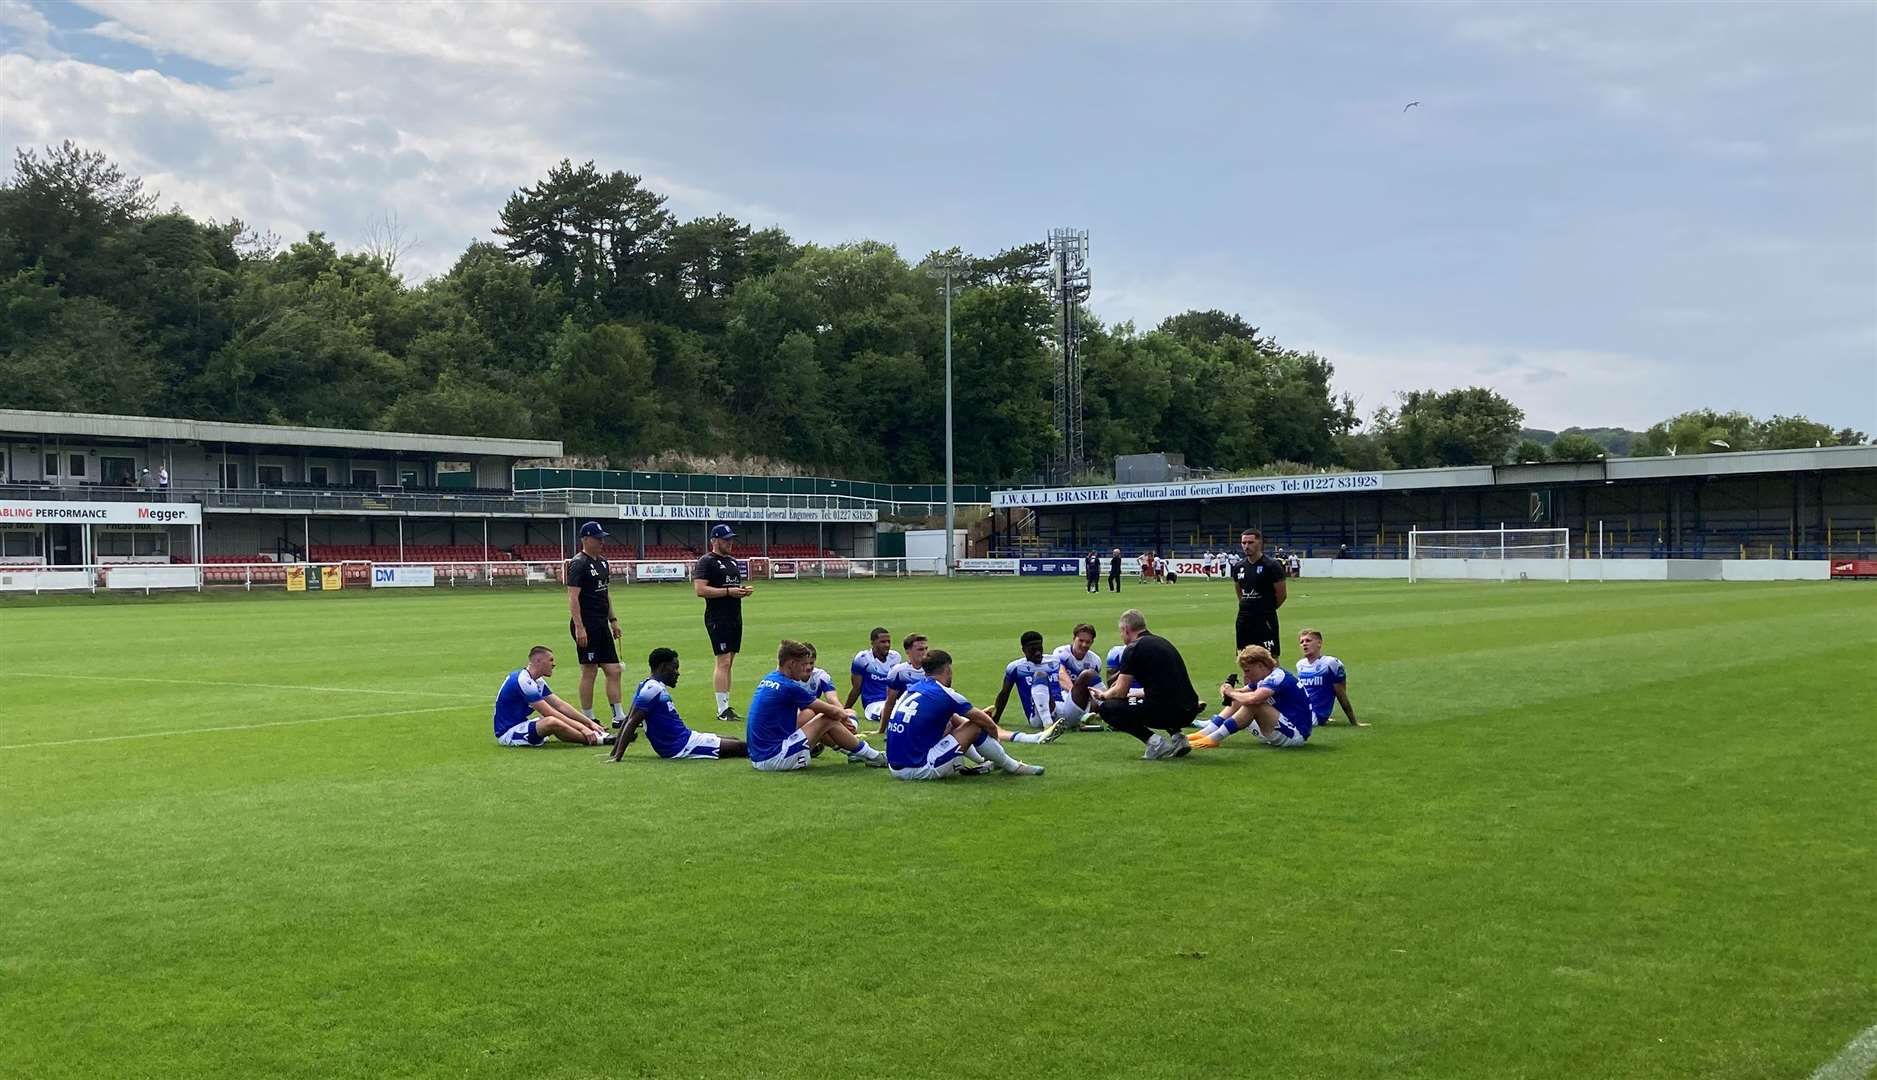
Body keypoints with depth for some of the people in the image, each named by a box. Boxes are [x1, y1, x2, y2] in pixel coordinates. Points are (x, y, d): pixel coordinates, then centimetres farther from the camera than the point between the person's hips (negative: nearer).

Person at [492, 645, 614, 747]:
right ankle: (594, 740, -26)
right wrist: (581, 728, -23)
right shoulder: (523, 681, -20)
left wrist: (590, 723, 1)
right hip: (507, 732, -11)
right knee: (552, 722, -32)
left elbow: (561, 706, 9)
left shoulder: (537, 682, 11)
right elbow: (549, 713, -23)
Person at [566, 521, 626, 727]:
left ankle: (619, 717, 12)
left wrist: (613, 620, 20)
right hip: (586, 626, -9)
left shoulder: (603, 562, 15)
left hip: (602, 625, 9)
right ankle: (588, 720, 5)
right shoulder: (578, 564, -12)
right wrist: (579, 627, -23)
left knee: (613, 670, 7)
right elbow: (573, 597, -18)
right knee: (589, 671, -3)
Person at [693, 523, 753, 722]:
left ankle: (726, 706, 14)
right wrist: (728, 591, -20)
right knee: (723, 662, -12)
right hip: (718, 618, -9)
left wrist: (743, 590, 4)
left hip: (735, 617, 9)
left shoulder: (733, 562, 18)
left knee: (729, 663, 10)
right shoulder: (706, 562, -8)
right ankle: (722, 711, -11)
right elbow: (700, 589, -18)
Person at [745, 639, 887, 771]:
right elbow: (833, 712, -7)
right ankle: (870, 756, 12)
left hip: (757, 757, 9)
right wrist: (844, 714, 15)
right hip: (773, 758, -9)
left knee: (810, 713, 18)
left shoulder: (768, 679, 10)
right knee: (829, 720, -1)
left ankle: (848, 750, 27)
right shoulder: (789, 687, -17)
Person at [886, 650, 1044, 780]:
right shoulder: (944, 693, -9)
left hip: (896, 768, 8)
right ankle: (1012, 767, 20)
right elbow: (988, 723, 0)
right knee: (975, 727, 1)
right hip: (919, 770, -8)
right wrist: (996, 741, 20)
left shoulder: (911, 690, 13)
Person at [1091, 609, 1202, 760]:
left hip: (1165, 711, -8)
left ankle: (1155, 742, -6)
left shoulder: (1134, 649, -4)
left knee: (1107, 709, 6)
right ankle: (1177, 736, 14)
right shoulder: (1162, 641, 21)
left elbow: (1120, 692, -1)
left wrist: (1104, 695, 20)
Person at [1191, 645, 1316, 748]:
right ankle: (1205, 733, -2)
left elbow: (1252, 699, -36)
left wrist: (1231, 693, -16)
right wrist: (1230, 690, -8)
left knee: (1252, 705, -27)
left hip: (1296, 733, -10)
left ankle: (1214, 738, -22)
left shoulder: (1278, 677, -20)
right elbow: (1242, 692, 16)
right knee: (1238, 702, 9)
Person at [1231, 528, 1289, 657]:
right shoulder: (1238, 567, 8)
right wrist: (1247, 607, 14)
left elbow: (1281, 595, -5)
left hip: (1265, 619, -6)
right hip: (1244, 619, 6)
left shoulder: (1271, 565, -10)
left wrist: (1268, 609, 6)